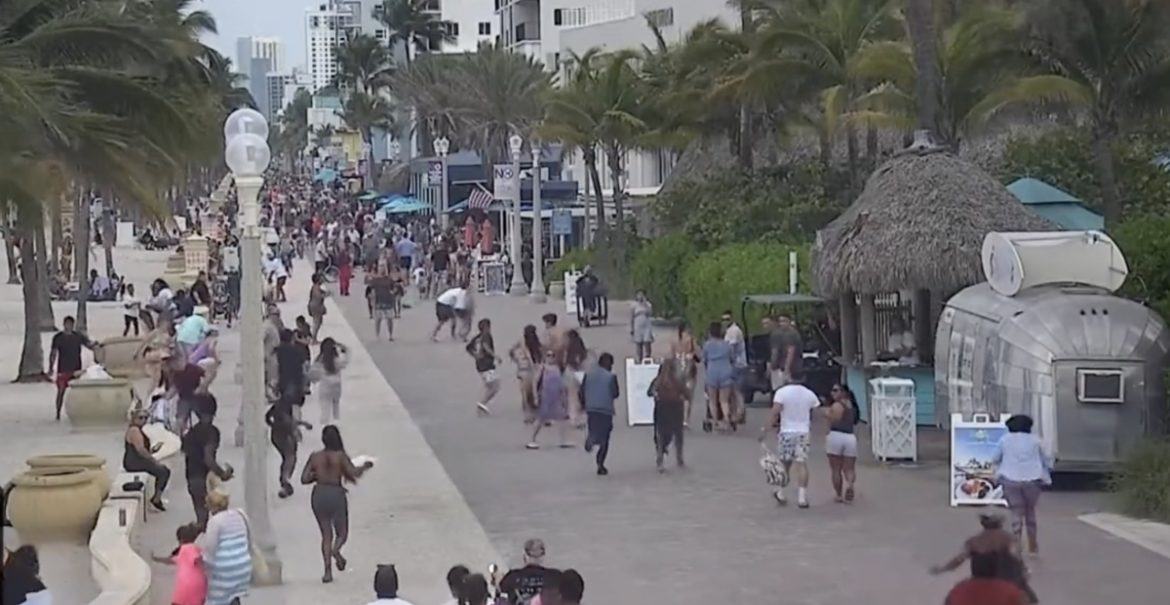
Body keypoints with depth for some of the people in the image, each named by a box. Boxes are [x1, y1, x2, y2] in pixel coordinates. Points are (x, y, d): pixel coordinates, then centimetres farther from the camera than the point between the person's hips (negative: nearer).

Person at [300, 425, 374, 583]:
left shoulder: (314, 457, 1)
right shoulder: (340, 456, -8)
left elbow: (304, 479, 1)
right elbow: (354, 473, -15)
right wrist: (365, 466, 3)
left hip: (319, 494, 3)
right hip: (336, 494, -3)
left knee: (326, 534, 12)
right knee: (342, 532, 11)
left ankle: (328, 570, 0)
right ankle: (335, 550, -23)